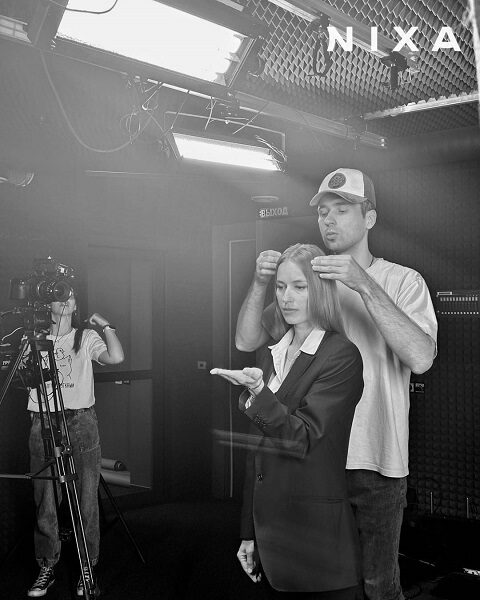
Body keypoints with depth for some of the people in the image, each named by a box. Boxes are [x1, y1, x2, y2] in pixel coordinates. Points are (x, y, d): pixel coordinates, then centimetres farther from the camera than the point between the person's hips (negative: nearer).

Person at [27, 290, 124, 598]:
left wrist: (106, 324, -6)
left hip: (82, 423, -1)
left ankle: (88, 567, 13)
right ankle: (47, 566, 18)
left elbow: (116, 357, -11)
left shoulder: (87, 337, 5)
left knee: (86, 500, 1)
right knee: (45, 501, 3)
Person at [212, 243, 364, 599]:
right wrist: (249, 532, 13)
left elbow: (301, 439, -19)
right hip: (271, 527, 6)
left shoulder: (342, 356, -12)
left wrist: (258, 391, -35)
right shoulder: (273, 355, 8)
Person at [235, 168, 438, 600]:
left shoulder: (403, 281, -3)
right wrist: (260, 283, -17)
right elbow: (247, 341, 0)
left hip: (377, 464, -3)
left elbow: (421, 358, -20)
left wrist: (365, 285, -27)